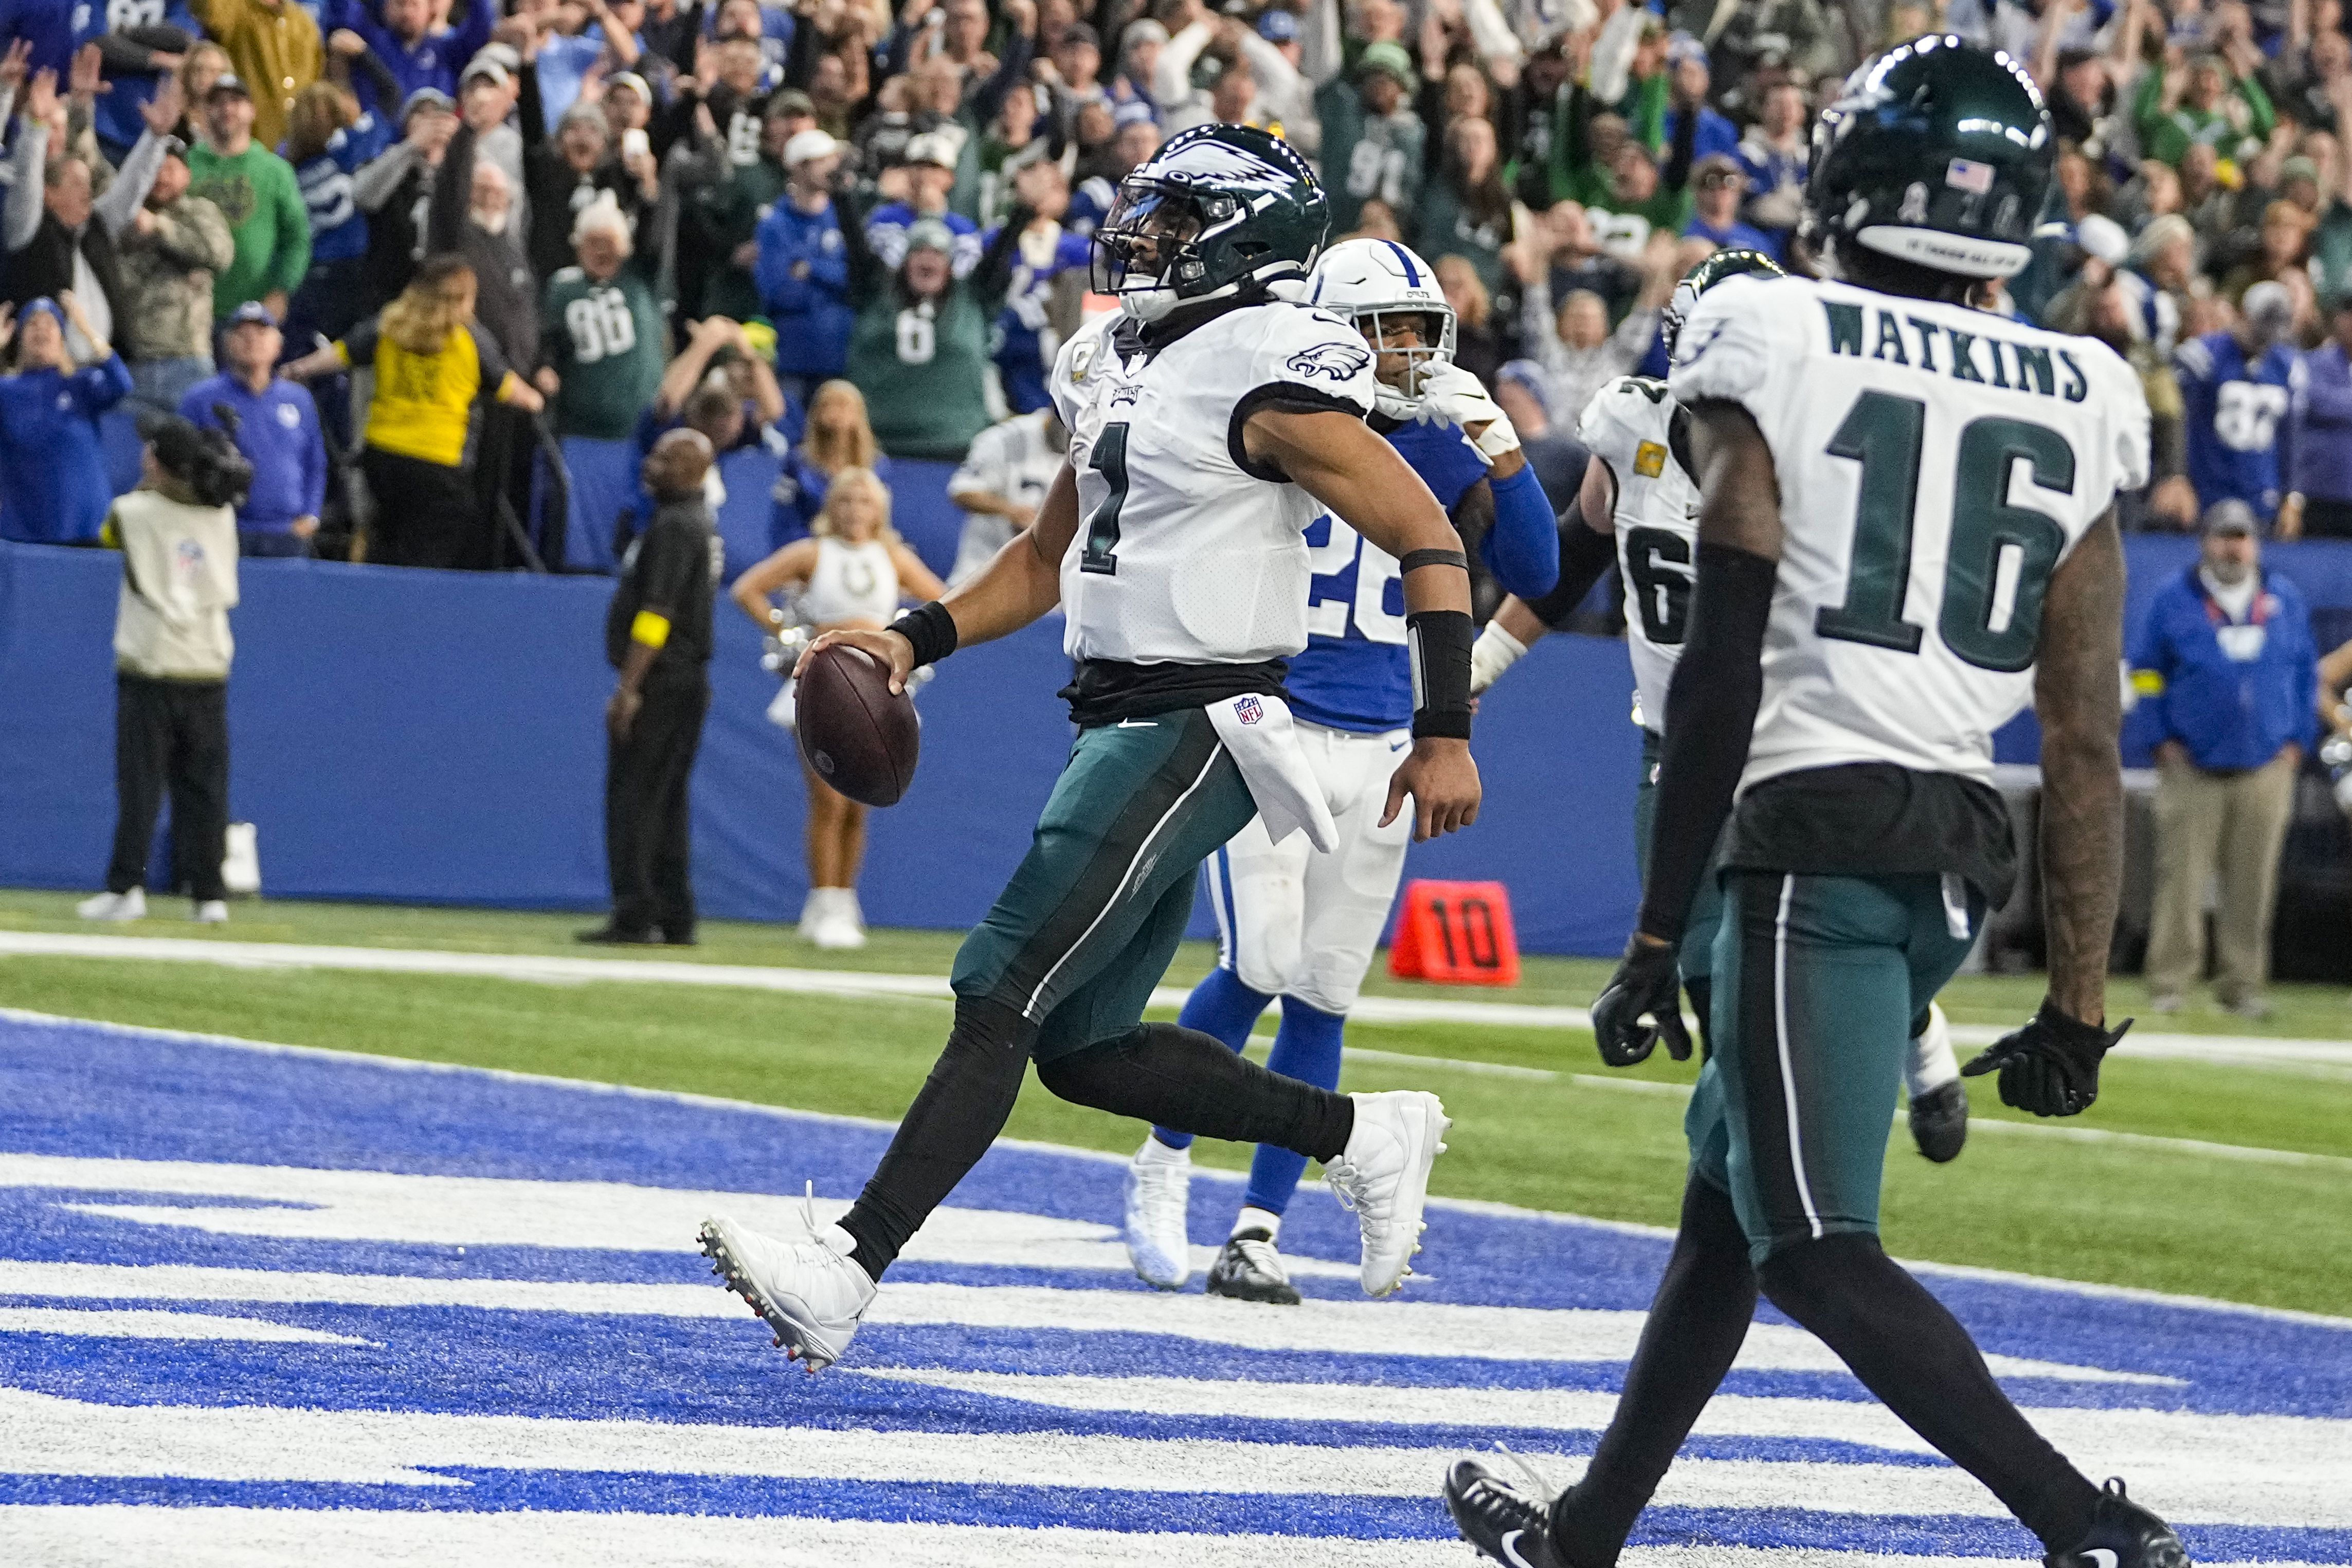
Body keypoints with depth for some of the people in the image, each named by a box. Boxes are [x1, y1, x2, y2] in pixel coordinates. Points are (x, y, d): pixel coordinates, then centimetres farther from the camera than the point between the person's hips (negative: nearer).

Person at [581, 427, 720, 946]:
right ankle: (674, 921, 12)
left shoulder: (674, 526, -14)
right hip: (690, 683, 10)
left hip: (662, 683, -10)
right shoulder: (701, 522, 17)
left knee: (633, 799, -9)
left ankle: (634, 918, -12)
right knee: (666, 803, 12)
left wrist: (629, 688, -23)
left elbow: (657, 613, -21)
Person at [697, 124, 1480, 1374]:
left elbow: (1427, 541, -11)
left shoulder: (1268, 377, -13)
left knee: (999, 999, -12)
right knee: (1084, 1048, 11)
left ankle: (847, 1271, -13)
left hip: (1194, 730, -9)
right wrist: (917, 641, 11)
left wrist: (1445, 734, -14)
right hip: (1118, 720, 10)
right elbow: (1052, 559, 25)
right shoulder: (1116, 362, 14)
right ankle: (1363, 1139, 25)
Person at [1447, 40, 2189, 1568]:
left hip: (1815, 831, -7)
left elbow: (1721, 679, -9)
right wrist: (2079, 1006, 10)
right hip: (1961, 853, 7)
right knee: (1728, 1190, 21)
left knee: (1813, 1247, -6)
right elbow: (2085, 744, 6)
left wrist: (1656, 939, -5)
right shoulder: (2072, 413, 8)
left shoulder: (1778, 355, -5)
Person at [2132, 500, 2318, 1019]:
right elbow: (2145, 671, 6)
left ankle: (2242, 985, 9)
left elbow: (2307, 670, 16)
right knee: (2182, 878, -6)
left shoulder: (2285, 601, 10)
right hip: (2193, 765, -2)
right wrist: (2164, 739, -2)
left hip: (2265, 767, 2)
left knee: (2253, 884, 1)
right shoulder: (2174, 600, 2)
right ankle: (2168, 984, -1)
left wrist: (2297, 739, 7)